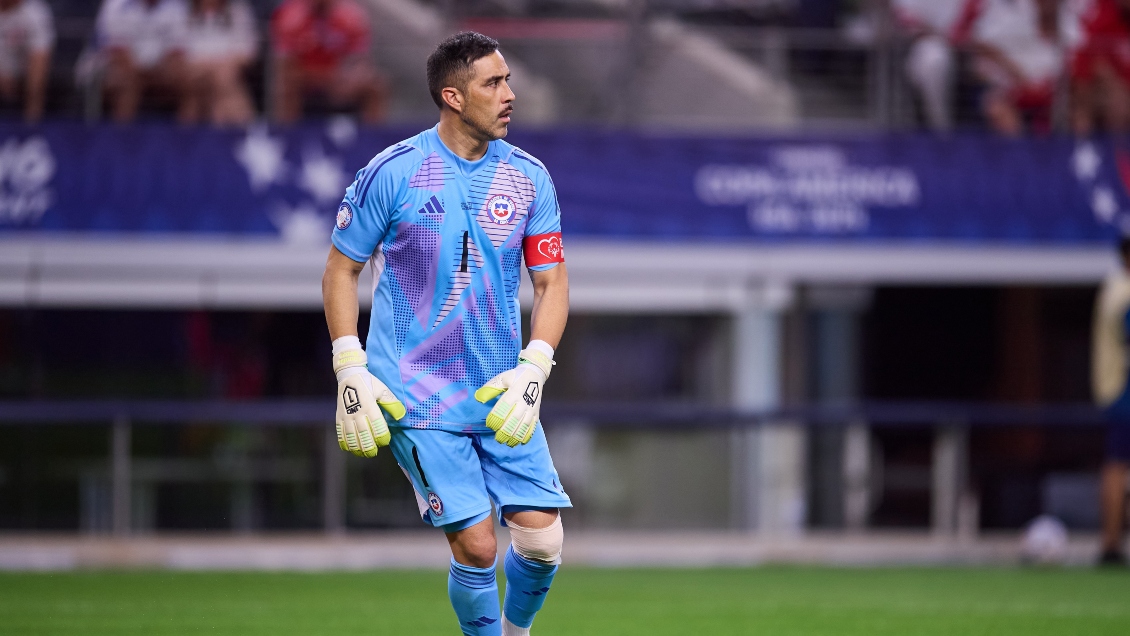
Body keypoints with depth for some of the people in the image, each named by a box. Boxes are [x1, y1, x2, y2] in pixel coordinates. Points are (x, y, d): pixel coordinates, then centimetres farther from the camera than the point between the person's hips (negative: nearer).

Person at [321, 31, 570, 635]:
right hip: (417, 399, -3)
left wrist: (534, 368, -9)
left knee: (541, 540, -5)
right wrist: (351, 372, -7)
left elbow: (552, 282, 7)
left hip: (503, 396, 4)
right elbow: (340, 270, 2)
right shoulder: (391, 173, -7)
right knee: (476, 547, -12)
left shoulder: (529, 177, 3)